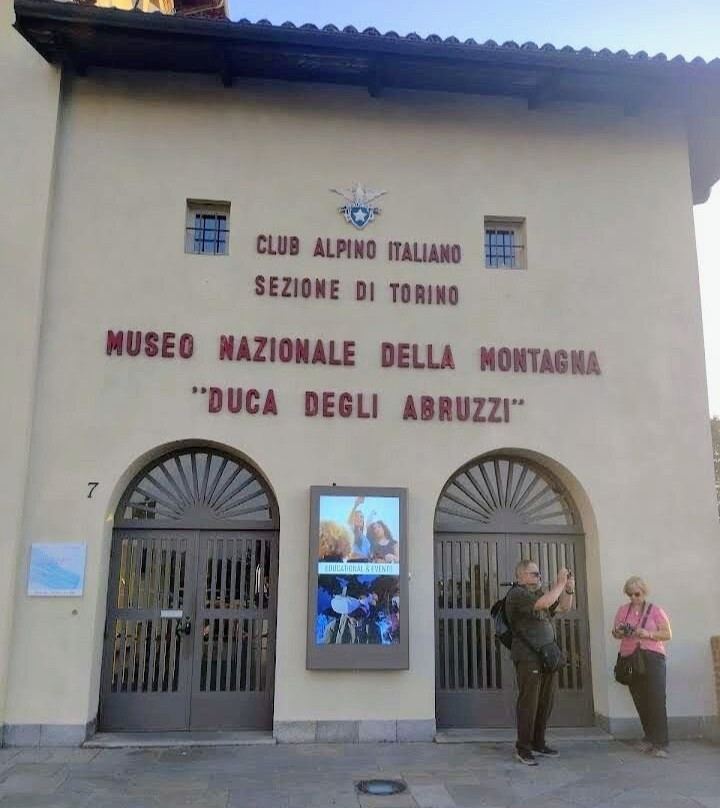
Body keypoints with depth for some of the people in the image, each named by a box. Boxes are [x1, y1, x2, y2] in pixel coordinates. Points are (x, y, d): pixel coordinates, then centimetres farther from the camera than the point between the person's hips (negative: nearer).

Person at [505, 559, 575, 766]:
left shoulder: (539, 592, 18)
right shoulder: (517, 594, -10)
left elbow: (564, 607, 24)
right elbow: (544, 603, -24)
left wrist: (569, 589, 7)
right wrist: (560, 583, -14)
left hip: (548, 657, 8)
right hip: (528, 658, -8)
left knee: (545, 703, 12)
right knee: (529, 704, -4)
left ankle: (538, 744, 24)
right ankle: (523, 749, 6)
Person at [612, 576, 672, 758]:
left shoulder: (655, 610, 3)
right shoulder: (623, 610, 13)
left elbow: (668, 634, -2)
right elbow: (615, 632, 18)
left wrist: (648, 634, -18)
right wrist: (619, 632, -6)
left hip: (653, 658, -4)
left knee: (656, 700, -10)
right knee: (640, 701, 6)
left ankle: (660, 743, -7)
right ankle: (649, 737, 21)